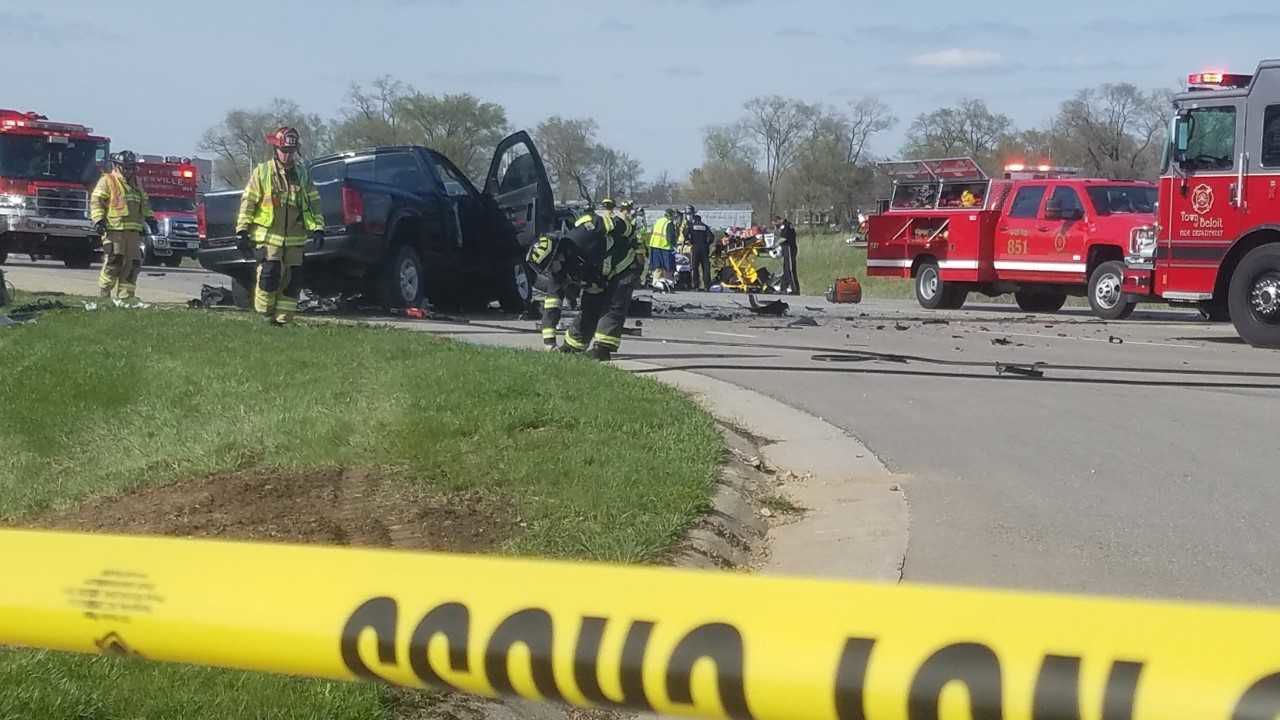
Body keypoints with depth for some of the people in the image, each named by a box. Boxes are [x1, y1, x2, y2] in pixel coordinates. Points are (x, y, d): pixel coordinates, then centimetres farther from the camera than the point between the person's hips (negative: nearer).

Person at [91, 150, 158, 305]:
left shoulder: (136, 183, 23)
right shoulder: (107, 181, 2)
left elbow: (144, 203, 33)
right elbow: (96, 201, -6)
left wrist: (150, 219, 24)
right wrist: (98, 220, -16)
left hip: (133, 231, 7)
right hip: (114, 229, -7)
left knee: (132, 264, 1)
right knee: (114, 261, -11)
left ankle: (125, 296, 4)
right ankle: (103, 294, -2)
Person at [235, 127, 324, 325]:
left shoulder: (302, 174, 13)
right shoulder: (262, 173, 2)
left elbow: (313, 203, 15)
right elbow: (248, 202, 1)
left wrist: (317, 228, 3)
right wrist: (242, 231, -5)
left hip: (294, 239, 4)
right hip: (268, 236, -4)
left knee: (293, 280, 0)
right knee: (270, 273, -18)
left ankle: (282, 320, 10)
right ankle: (265, 315, 0)